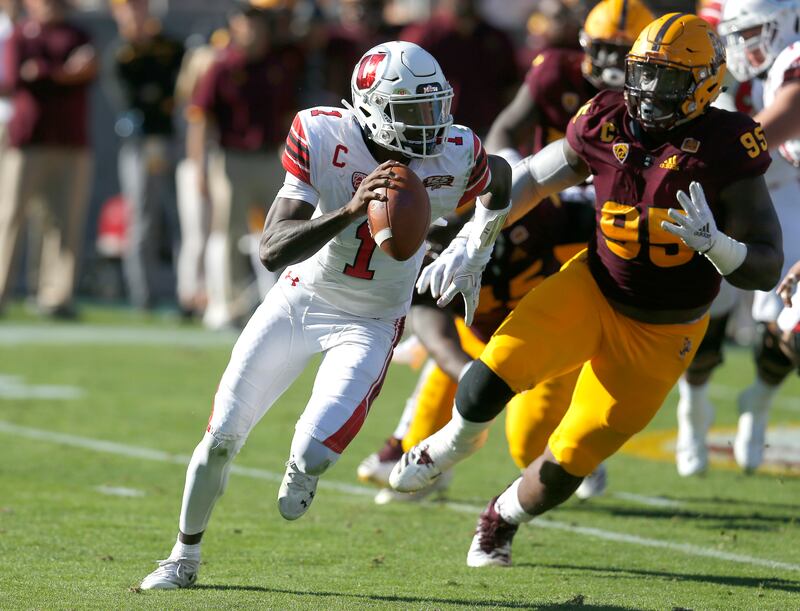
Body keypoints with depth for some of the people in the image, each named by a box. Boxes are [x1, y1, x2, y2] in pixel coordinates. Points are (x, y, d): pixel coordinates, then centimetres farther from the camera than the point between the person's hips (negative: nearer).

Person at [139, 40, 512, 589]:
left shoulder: (456, 158, -18)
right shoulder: (323, 138, -21)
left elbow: (499, 180, 10)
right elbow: (273, 250, -28)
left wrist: (475, 260, 13)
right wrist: (351, 210, -41)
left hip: (371, 323, -1)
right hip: (300, 300, 1)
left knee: (314, 454, -18)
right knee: (223, 437, 2)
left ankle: (301, 470, 22)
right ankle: (184, 558, 24)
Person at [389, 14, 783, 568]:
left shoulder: (725, 152, -19)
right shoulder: (607, 126, -9)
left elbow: (766, 270, -18)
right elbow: (532, 179, 10)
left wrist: (712, 244, -38)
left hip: (660, 332, -2)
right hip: (592, 292, 2)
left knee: (567, 467, 1)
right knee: (490, 381, -23)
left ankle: (504, 519, 35)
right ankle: (455, 442, 14)